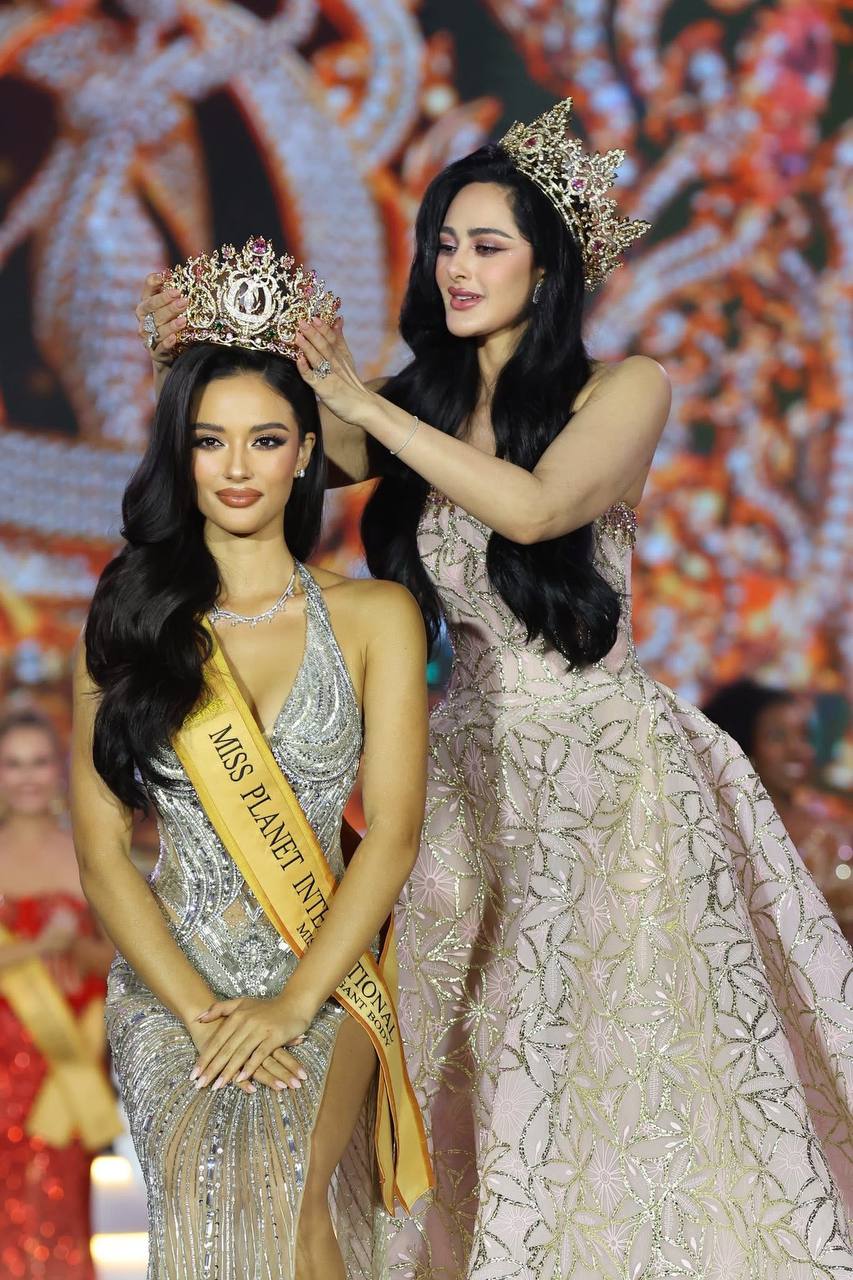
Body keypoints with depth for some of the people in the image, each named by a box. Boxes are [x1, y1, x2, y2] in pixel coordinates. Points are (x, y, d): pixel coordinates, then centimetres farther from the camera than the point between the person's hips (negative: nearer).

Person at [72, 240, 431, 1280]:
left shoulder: (374, 617, 8)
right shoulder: (123, 625, 10)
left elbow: (392, 832, 0)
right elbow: (102, 853, 4)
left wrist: (291, 1006, -12)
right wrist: (199, 1011, -10)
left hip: (326, 977, -1)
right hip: (168, 979, 1)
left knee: (278, 1180, -31)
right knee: (213, 1186, -29)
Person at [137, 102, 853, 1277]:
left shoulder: (624, 389, -5)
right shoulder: (419, 409, 6)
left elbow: (534, 507, -23)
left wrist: (361, 398, -19)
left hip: (603, 759, -4)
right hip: (472, 762, 4)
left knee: (623, 1057, 0)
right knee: (478, 1065, 7)